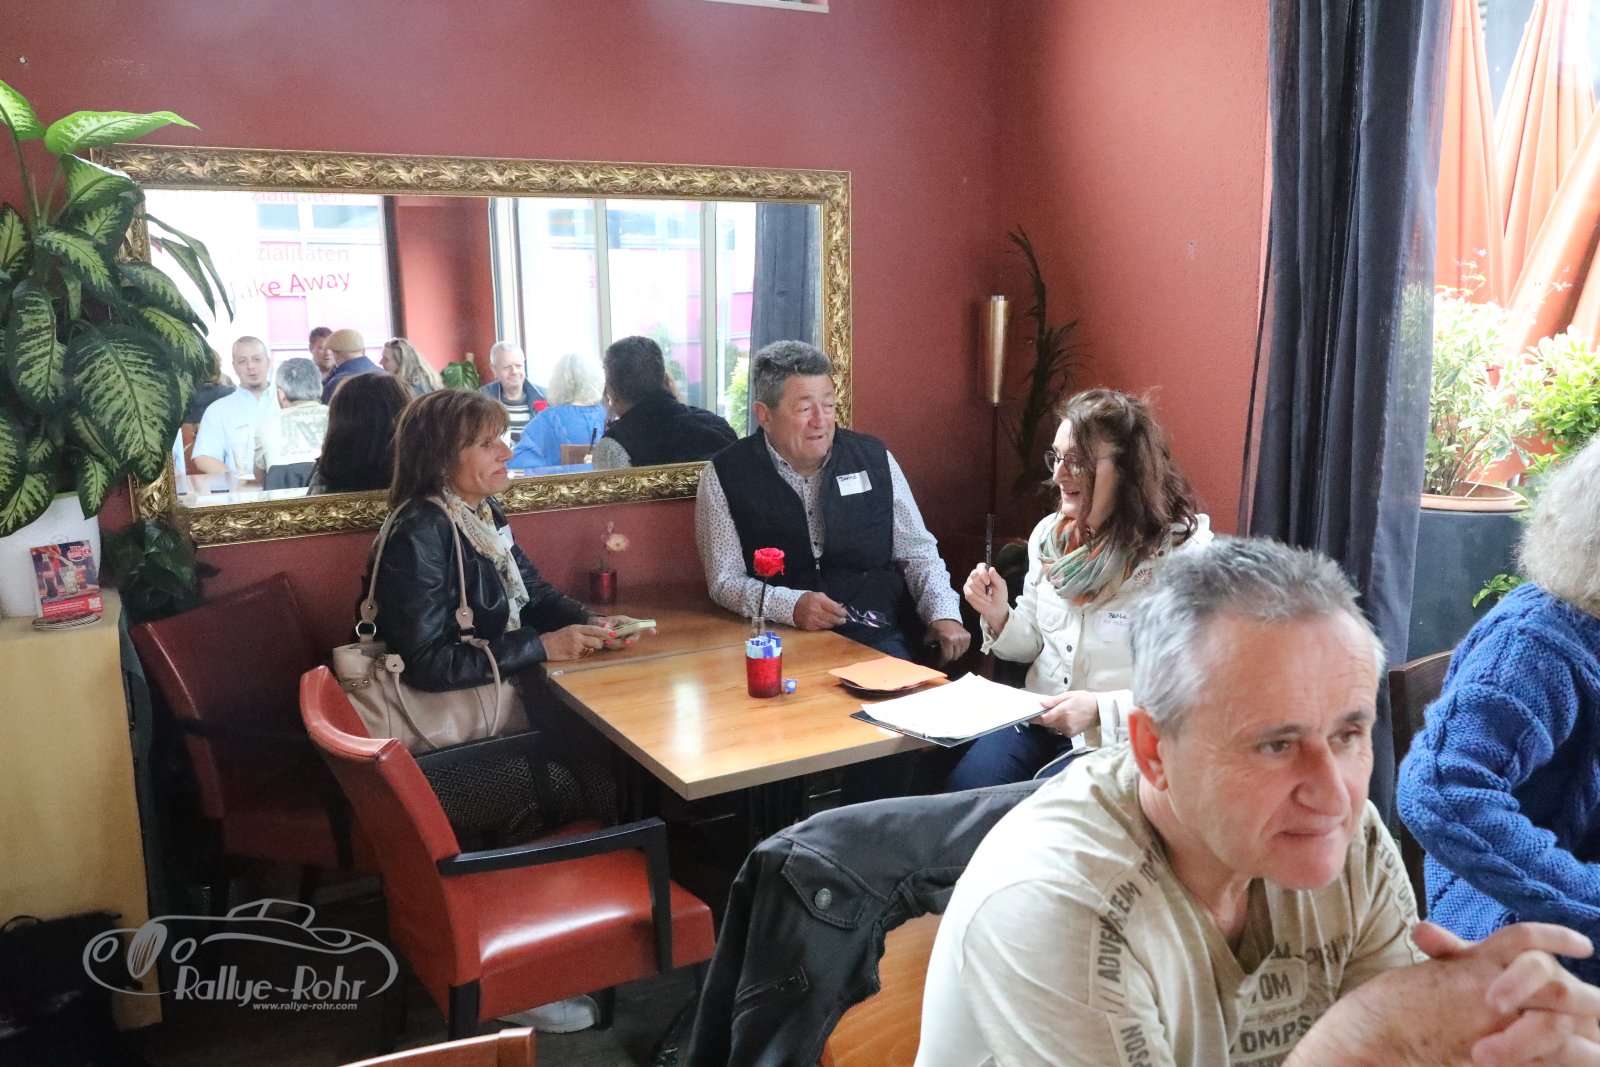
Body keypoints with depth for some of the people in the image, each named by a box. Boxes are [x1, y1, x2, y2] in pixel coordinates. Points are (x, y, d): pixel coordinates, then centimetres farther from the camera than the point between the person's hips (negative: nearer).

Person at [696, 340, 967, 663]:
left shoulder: (875, 459, 6)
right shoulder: (724, 477, -1)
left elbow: (917, 552, 11)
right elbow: (725, 580, -2)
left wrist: (944, 614, -7)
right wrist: (791, 606, -20)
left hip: (876, 636, 2)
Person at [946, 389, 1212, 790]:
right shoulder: (1049, 534, 5)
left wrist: (1100, 709, -27)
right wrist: (999, 616, -6)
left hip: (1120, 741, -5)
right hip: (1036, 722, 5)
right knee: (961, 790, -17)